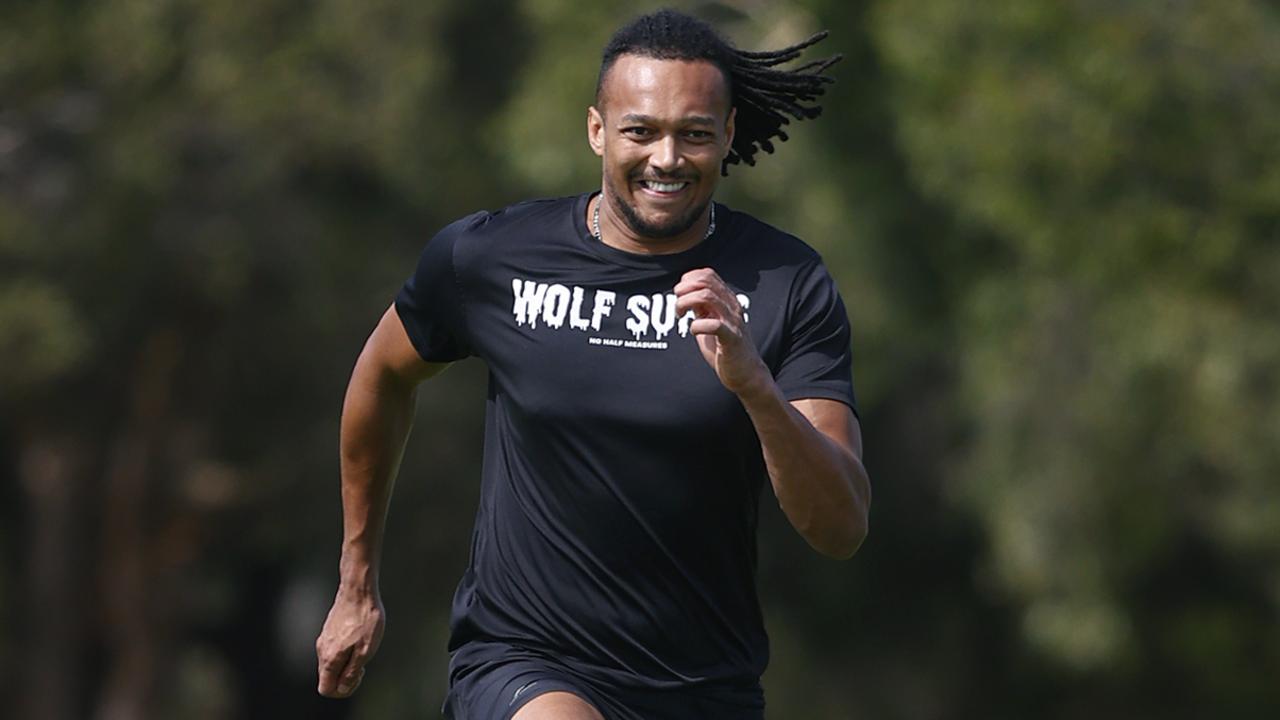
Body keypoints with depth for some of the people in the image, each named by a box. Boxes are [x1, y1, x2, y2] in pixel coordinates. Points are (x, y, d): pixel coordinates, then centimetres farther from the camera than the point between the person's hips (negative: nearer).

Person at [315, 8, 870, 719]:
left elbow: (842, 530, -11)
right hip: (520, 662, -2)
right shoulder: (488, 256, -4)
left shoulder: (787, 285, -5)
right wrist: (357, 585, 25)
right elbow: (384, 375, 17)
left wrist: (754, 385, -28)